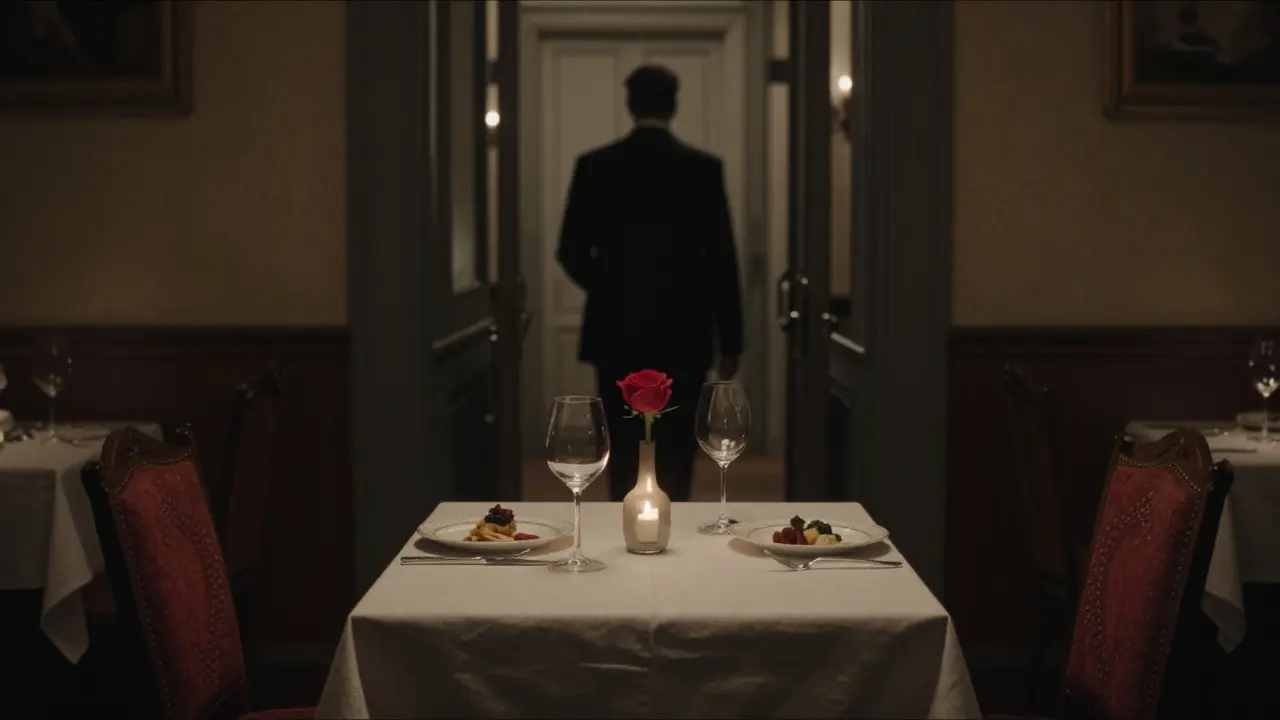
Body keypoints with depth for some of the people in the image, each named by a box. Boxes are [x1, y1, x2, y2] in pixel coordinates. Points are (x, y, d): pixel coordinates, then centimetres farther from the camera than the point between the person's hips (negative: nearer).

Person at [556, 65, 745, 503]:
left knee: (624, 448, 9)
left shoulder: (594, 166, -2)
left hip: (616, 330, 1)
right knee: (675, 449, 6)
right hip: (683, 330, -1)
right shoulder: (703, 168, -4)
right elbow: (722, 259, -5)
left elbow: (571, 252, 0)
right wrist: (731, 339, 2)